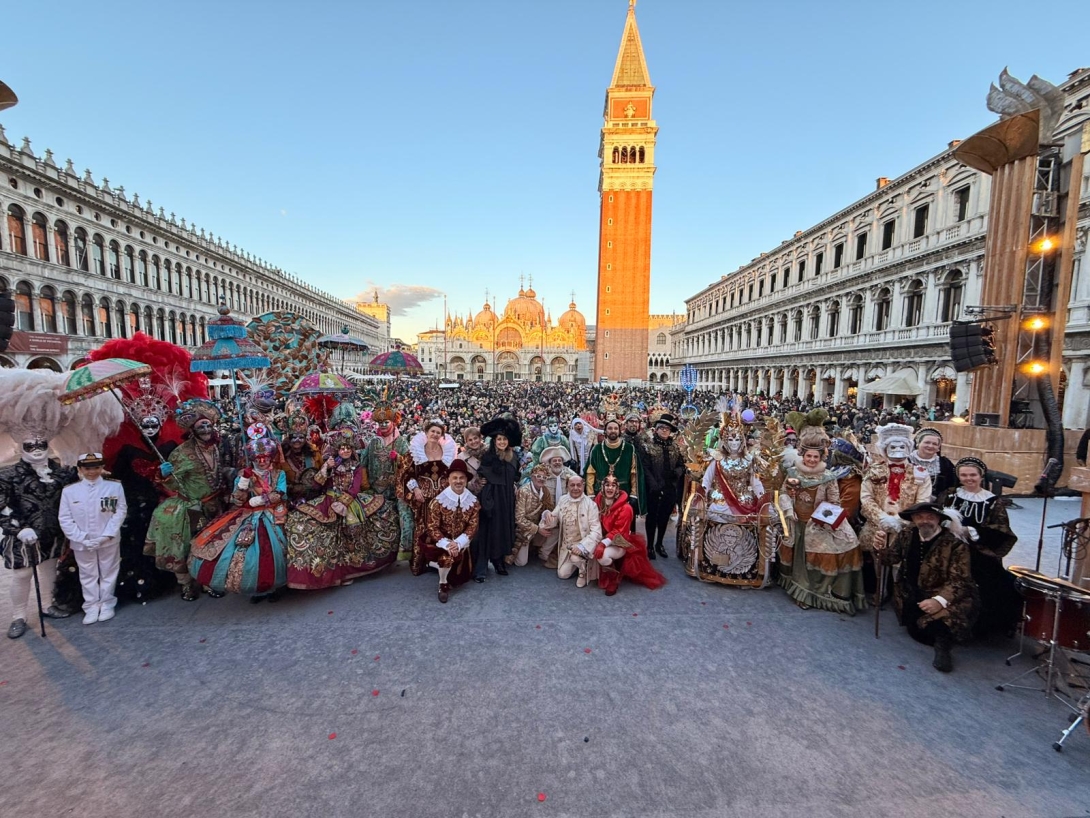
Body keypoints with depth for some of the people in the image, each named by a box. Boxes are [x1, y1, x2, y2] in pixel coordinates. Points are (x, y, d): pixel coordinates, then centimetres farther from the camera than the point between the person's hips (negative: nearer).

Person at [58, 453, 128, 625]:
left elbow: (120, 512, -7)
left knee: (108, 573, 11)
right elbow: (64, 518, -3)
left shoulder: (115, 487, -7)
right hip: (82, 543, 1)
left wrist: (106, 535, -14)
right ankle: (91, 607, 24)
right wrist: (82, 538, -12)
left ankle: (107, 605, 24)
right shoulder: (69, 491, -5)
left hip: (109, 541, -1)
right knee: (88, 575, 13)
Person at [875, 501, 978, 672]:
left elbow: (960, 581, -22)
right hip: (912, 594, 4)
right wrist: (882, 550, -17)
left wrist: (940, 600, -37)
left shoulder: (955, 544, -18)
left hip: (942, 595, -4)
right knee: (915, 631, -1)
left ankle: (943, 643, -1)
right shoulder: (906, 536, -4)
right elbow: (892, 558, 8)